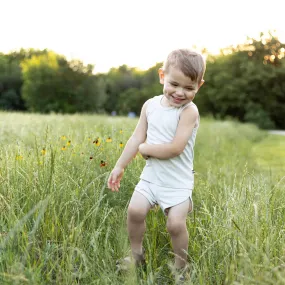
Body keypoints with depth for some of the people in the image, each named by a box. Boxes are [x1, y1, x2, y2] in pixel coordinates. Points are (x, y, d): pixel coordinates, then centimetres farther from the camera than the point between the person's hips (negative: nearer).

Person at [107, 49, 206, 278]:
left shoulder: (189, 111, -17)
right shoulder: (150, 105, 0)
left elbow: (175, 148, -24)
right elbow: (136, 138, 7)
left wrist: (144, 148, -11)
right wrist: (119, 167, 9)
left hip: (178, 181, -4)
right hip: (151, 175, 5)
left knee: (175, 223, -13)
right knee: (135, 210, -9)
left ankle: (181, 267, 12)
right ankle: (136, 255, 16)